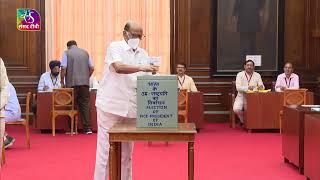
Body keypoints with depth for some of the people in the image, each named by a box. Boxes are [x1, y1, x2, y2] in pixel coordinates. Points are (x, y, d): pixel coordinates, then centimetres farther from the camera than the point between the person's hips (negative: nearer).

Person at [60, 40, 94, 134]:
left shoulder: (66, 53, 2)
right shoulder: (85, 52, 12)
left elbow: (63, 68, -7)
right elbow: (91, 68, 8)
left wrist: (62, 82, 1)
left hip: (72, 83, -3)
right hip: (84, 83, 3)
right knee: (85, 104, 6)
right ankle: (87, 128, 1)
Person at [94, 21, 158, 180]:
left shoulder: (143, 54, 13)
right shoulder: (115, 47, -3)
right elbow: (118, 67, -22)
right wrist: (141, 68, -31)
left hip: (130, 107, 6)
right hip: (110, 105, -5)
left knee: (127, 150, 11)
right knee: (106, 148, -3)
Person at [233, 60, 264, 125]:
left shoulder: (257, 75, 8)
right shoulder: (240, 74, 1)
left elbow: (262, 86, 1)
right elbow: (238, 87, -11)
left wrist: (261, 86, -24)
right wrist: (247, 88, -28)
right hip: (242, 97, -1)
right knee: (236, 109, -26)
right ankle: (243, 121, 3)